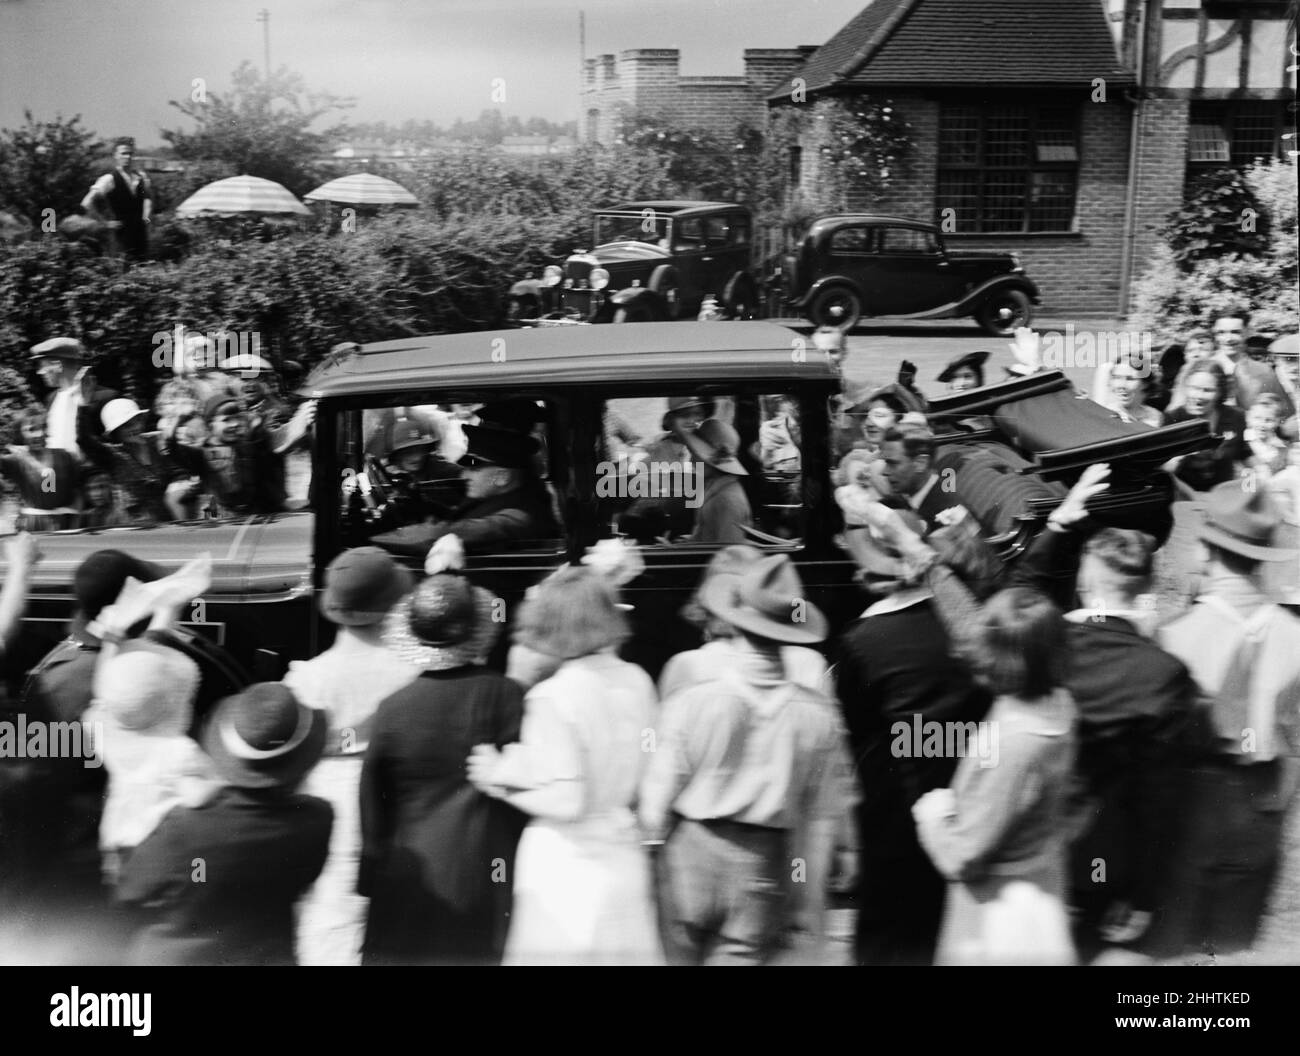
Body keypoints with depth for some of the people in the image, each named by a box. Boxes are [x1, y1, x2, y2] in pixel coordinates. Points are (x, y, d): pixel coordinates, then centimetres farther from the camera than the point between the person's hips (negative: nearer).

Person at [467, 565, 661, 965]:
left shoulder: (553, 696, -16)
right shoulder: (638, 682, 2)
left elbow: (566, 802, -19)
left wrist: (501, 780, -4)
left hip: (565, 867, -5)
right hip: (623, 861, 6)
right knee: (626, 953, 13)